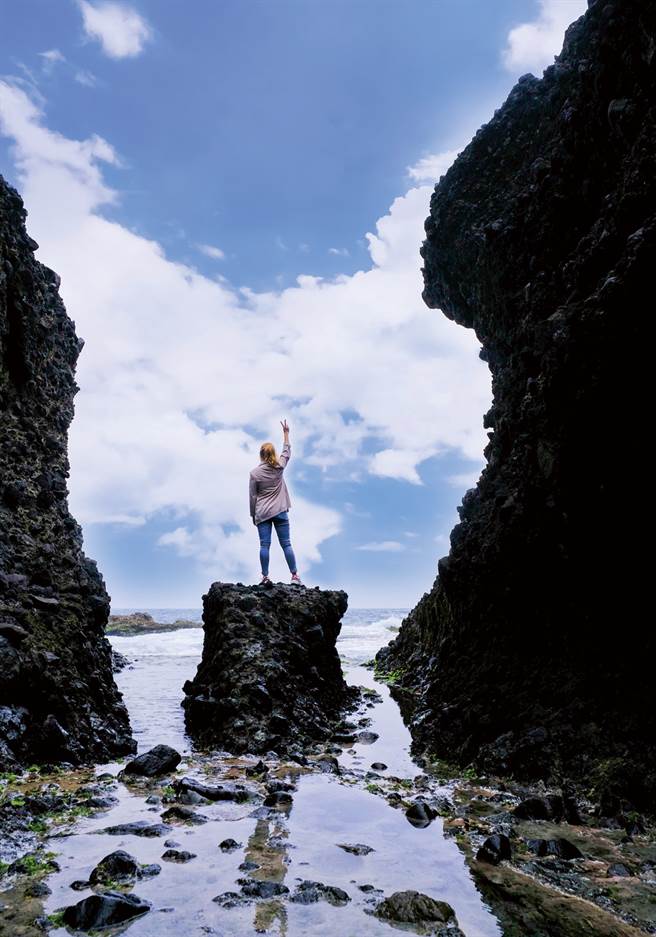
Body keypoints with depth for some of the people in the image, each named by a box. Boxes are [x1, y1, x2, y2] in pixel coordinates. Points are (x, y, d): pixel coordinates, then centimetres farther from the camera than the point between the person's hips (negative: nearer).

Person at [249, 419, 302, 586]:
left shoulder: (255, 473, -3)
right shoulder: (279, 466, 1)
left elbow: (252, 497, -1)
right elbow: (286, 451, 20)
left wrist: (253, 515, 8)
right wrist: (286, 433, 29)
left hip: (262, 514, -1)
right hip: (280, 511, 1)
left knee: (264, 545, -1)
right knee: (286, 544, 2)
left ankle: (265, 577, -3)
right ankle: (295, 576, 1)